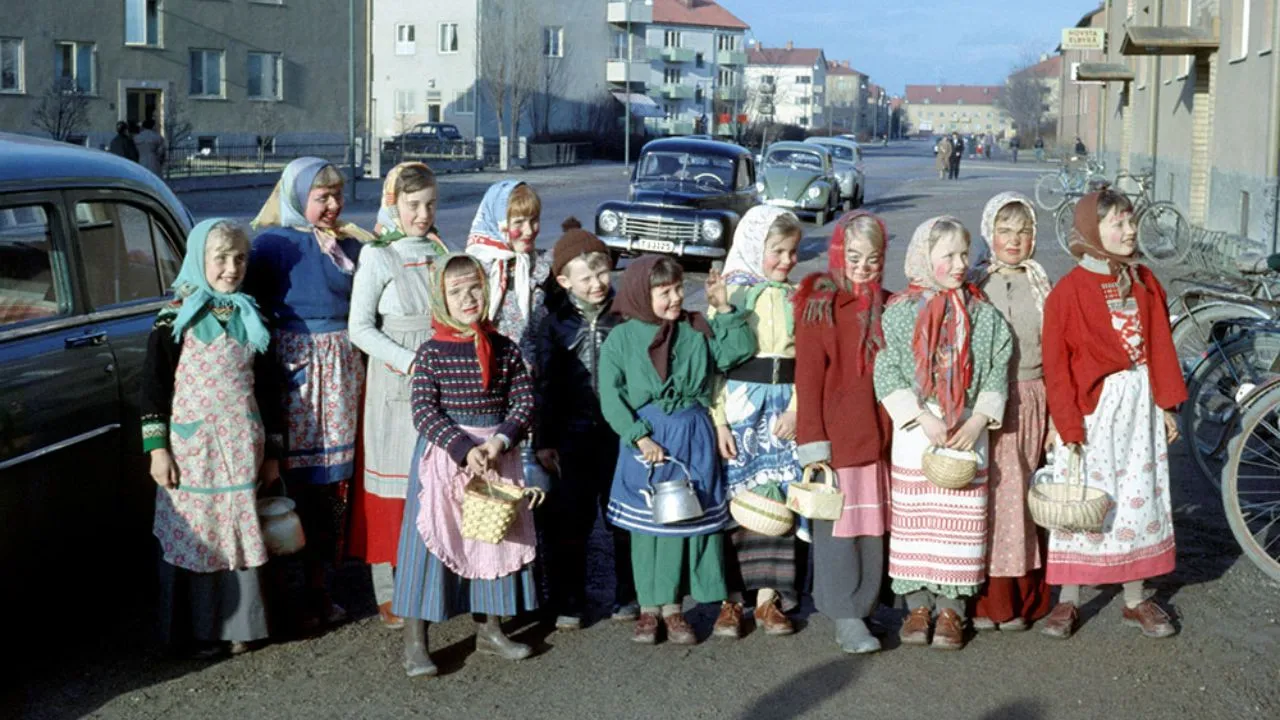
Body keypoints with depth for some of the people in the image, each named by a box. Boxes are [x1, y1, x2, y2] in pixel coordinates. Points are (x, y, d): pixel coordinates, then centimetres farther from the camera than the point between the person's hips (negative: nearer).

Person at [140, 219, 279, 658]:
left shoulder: (249, 318, 10)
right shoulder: (176, 318, -3)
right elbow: (153, 388, -3)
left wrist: (271, 452, 14)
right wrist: (157, 449, -9)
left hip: (242, 449, 3)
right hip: (192, 448, -3)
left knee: (241, 534, 6)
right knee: (193, 536, 0)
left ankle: (240, 624, 17)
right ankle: (201, 630, 11)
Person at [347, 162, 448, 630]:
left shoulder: (442, 253, 9)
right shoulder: (378, 257, -6)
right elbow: (360, 328, -9)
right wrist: (412, 362, -17)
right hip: (394, 385, -4)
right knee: (392, 479, 0)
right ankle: (387, 593, 9)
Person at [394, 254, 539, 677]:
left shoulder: (505, 350, 1)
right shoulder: (432, 352, -8)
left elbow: (524, 403, 0)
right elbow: (423, 411, -12)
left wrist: (499, 441, -17)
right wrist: (464, 449, -22)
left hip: (496, 454, 4)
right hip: (442, 454, -4)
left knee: (495, 537, 12)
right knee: (429, 540, -2)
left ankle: (489, 630, 29)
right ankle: (414, 643, 7)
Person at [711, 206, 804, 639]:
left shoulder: (797, 298, 9)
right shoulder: (729, 293, -1)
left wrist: (797, 409, -8)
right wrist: (718, 420, -11)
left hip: (785, 410, 3)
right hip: (739, 404, -3)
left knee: (777, 500, 4)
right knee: (735, 500, 0)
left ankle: (768, 598, 12)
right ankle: (731, 599, 9)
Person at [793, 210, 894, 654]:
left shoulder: (889, 307, 11)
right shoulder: (818, 304, -5)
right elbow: (808, 377, -9)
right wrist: (812, 442, -13)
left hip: (880, 435, 5)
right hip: (836, 435, -5)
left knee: (874, 522, 10)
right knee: (838, 522, -1)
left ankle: (865, 606, 22)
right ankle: (845, 618, 6)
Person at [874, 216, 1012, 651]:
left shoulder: (983, 314, 4)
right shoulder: (900, 312, -2)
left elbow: (997, 372, 2)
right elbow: (887, 373, -7)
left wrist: (978, 420, -11)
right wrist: (924, 417, -15)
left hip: (967, 430, 1)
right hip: (915, 428, -1)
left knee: (961, 518, 3)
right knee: (914, 516, 4)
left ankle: (951, 607, 13)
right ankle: (918, 603, 16)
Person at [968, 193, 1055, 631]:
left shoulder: (1040, 287, 10)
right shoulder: (973, 286, 1)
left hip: (1031, 404, 2)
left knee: (1024, 497, 5)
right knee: (987, 497, -4)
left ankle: (1023, 599, 14)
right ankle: (986, 600, 5)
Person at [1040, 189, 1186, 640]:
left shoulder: (1144, 282, 5)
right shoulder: (1068, 292, -10)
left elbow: (1160, 345, 8)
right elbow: (1057, 366, -9)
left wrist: (1166, 403, 4)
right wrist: (1068, 425, -12)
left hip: (1140, 403, 5)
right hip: (1093, 406, -4)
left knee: (1139, 497, 11)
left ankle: (1135, 601, 23)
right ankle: (1068, 601, 16)